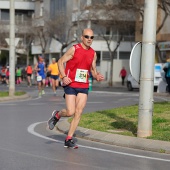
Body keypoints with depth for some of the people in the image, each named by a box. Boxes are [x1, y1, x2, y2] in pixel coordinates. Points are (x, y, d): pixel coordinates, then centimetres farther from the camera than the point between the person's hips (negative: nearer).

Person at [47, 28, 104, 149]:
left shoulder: (93, 53, 8)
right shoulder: (74, 49, -7)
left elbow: (93, 70, 17)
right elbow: (61, 62, -3)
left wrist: (97, 76, -5)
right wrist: (64, 76, -16)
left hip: (84, 86, 4)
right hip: (71, 85, -4)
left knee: (79, 112, -5)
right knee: (70, 112, -11)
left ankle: (69, 139, 3)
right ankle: (57, 115, 24)